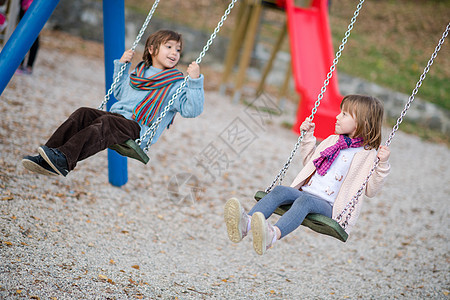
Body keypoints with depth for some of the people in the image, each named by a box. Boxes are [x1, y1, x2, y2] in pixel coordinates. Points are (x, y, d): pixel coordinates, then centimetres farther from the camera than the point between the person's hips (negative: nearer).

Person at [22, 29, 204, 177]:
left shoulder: (177, 85, 6)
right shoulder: (137, 73, 25)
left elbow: (192, 110, -7)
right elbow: (119, 93, 39)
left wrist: (194, 81, -17)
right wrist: (121, 65, 31)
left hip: (139, 132, -6)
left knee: (106, 122, -34)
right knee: (83, 114, -20)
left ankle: (64, 161, -52)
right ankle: (46, 160, -32)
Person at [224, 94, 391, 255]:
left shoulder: (367, 154, 3)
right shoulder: (331, 141, 22)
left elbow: (369, 190, -1)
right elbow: (309, 162, 35)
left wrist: (382, 165, -14)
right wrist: (308, 136, 28)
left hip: (328, 206, -6)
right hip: (306, 191, 6)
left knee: (305, 200, -37)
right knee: (280, 191, -24)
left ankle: (274, 234, -64)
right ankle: (245, 223, -49)